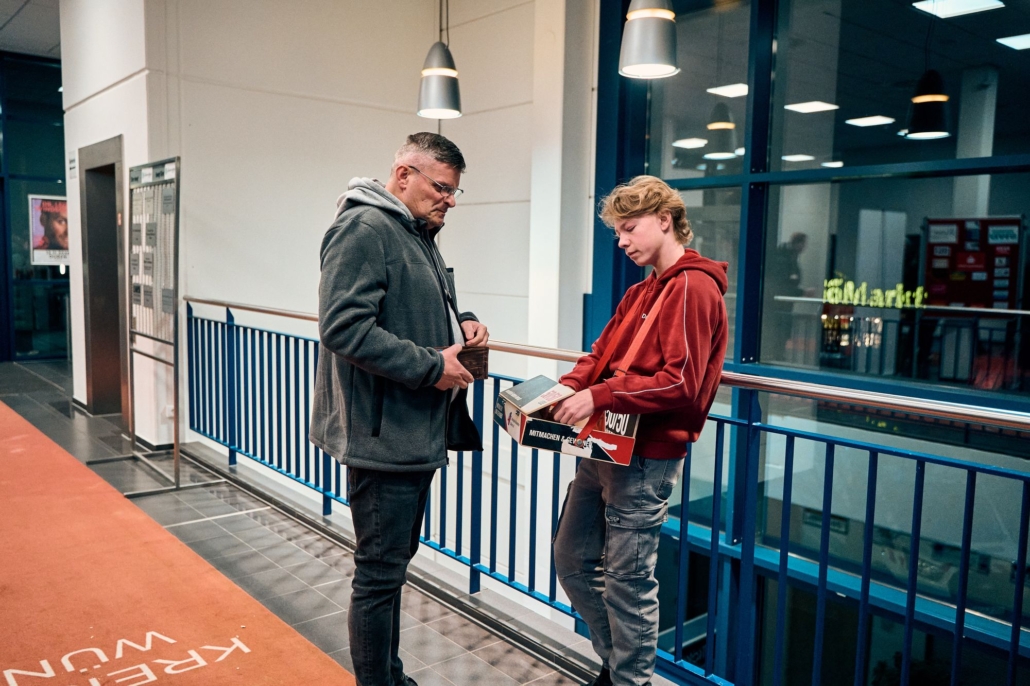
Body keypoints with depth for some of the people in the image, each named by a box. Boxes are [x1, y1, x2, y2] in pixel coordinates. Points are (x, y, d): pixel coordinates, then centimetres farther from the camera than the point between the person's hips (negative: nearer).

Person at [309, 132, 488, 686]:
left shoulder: (419, 235, 16)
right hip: (382, 434, -11)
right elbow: (343, 326, -25)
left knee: (394, 562, 22)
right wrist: (431, 366, -22)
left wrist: (460, 323, 5)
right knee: (380, 574, 2)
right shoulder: (364, 229, -16)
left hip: (417, 433, 11)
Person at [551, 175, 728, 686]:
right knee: (572, 558, 17)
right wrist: (567, 389, -2)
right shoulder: (640, 292, 17)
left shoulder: (693, 287, -12)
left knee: (627, 579, 1)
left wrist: (600, 396, -22)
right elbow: (600, 354, 16)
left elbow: (680, 381, -21)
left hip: (646, 458, -10)